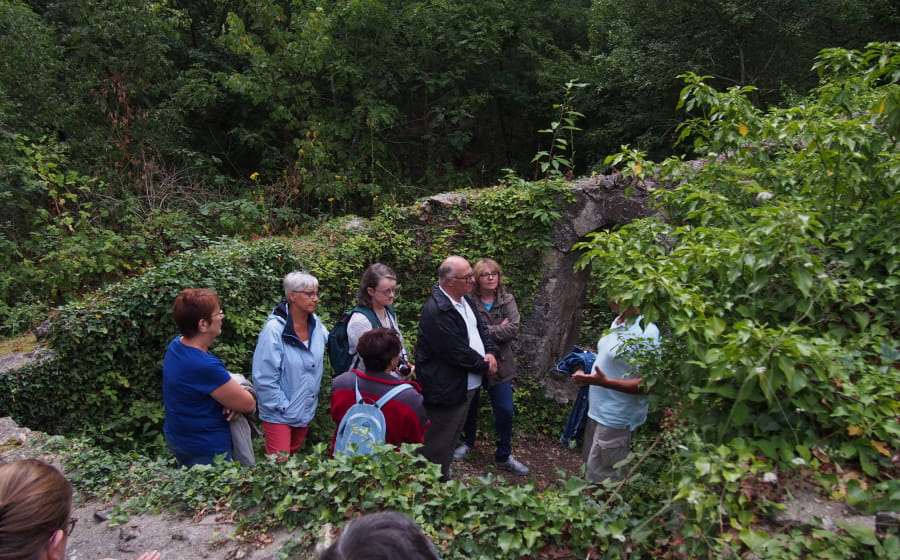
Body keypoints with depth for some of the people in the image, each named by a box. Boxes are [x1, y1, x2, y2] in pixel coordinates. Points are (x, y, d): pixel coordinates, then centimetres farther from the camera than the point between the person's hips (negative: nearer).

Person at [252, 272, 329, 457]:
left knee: (295, 459, 23)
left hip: (306, 412, 6)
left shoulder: (316, 326, -3)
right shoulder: (274, 330, -21)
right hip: (279, 414, -6)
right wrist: (283, 407, -16)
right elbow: (263, 378, -20)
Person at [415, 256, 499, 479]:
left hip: (466, 385, 10)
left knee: (451, 438, 25)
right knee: (437, 446, 6)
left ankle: (443, 476, 42)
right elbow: (458, 352, -26)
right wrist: (484, 366, -11)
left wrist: (491, 353, -7)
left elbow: (481, 327, 12)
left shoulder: (465, 299, 4)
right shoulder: (436, 311, -27)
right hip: (446, 390, -10)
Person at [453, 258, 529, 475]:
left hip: (500, 364, 2)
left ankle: (503, 457, 23)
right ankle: (468, 442, 45)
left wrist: (484, 331, -21)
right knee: (470, 406, 18)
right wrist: (498, 329, -21)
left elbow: (514, 329, -16)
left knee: (505, 411, 4)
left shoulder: (507, 300, -2)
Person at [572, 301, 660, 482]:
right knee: (590, 462, 22)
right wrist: (586, 369, 4)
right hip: (597, 410, 9)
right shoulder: (618, 322, 5)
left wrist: (604, 382, -32)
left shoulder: (646, 333, -23)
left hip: (616, 418, -9)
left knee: (600, 476, 3)